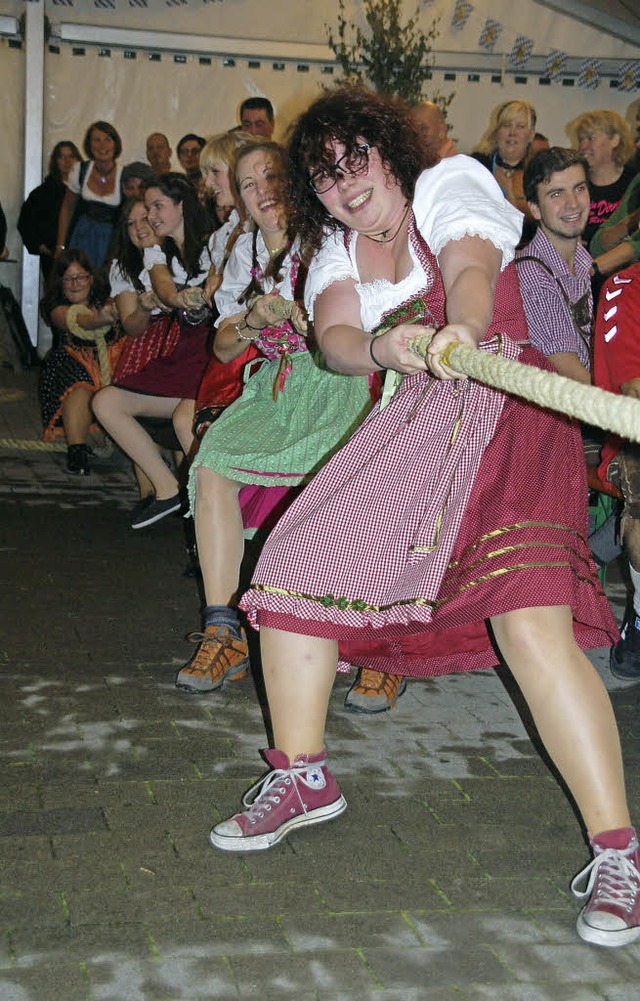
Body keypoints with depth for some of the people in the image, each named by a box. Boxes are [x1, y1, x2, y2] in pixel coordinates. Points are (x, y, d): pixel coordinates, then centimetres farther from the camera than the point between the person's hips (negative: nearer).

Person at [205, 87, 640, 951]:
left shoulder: (448, 186, 1)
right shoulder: (334, 247, 16)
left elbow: (471, 270, -22)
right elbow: (334, 337, -5)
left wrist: (461, 330, -46)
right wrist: (382, 347, -29)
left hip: (501, 411, -6)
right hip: (409, 428, 7)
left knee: (532, 623, -22)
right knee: (290, 564, 1)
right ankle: (302, 780, 19)